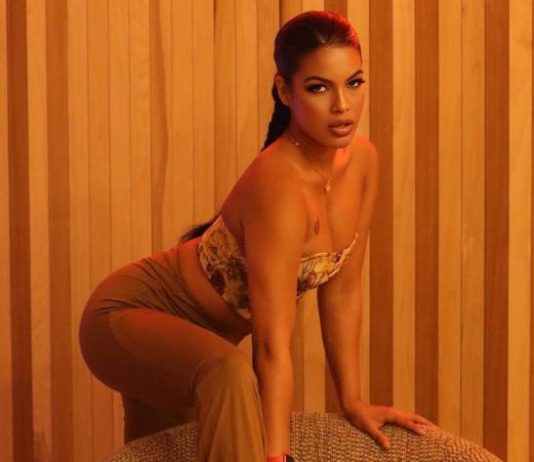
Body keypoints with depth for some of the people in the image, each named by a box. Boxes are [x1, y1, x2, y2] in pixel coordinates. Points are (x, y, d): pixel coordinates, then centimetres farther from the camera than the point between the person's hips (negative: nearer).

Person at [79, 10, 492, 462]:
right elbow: (272, 347, -37)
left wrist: (352, 399, -1)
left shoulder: (363, 160, -11)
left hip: (205, 330, 8)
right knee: (229, 372, -38)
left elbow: (343, 287, -1)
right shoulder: (279, 185, -35)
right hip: (128, 314, -8)